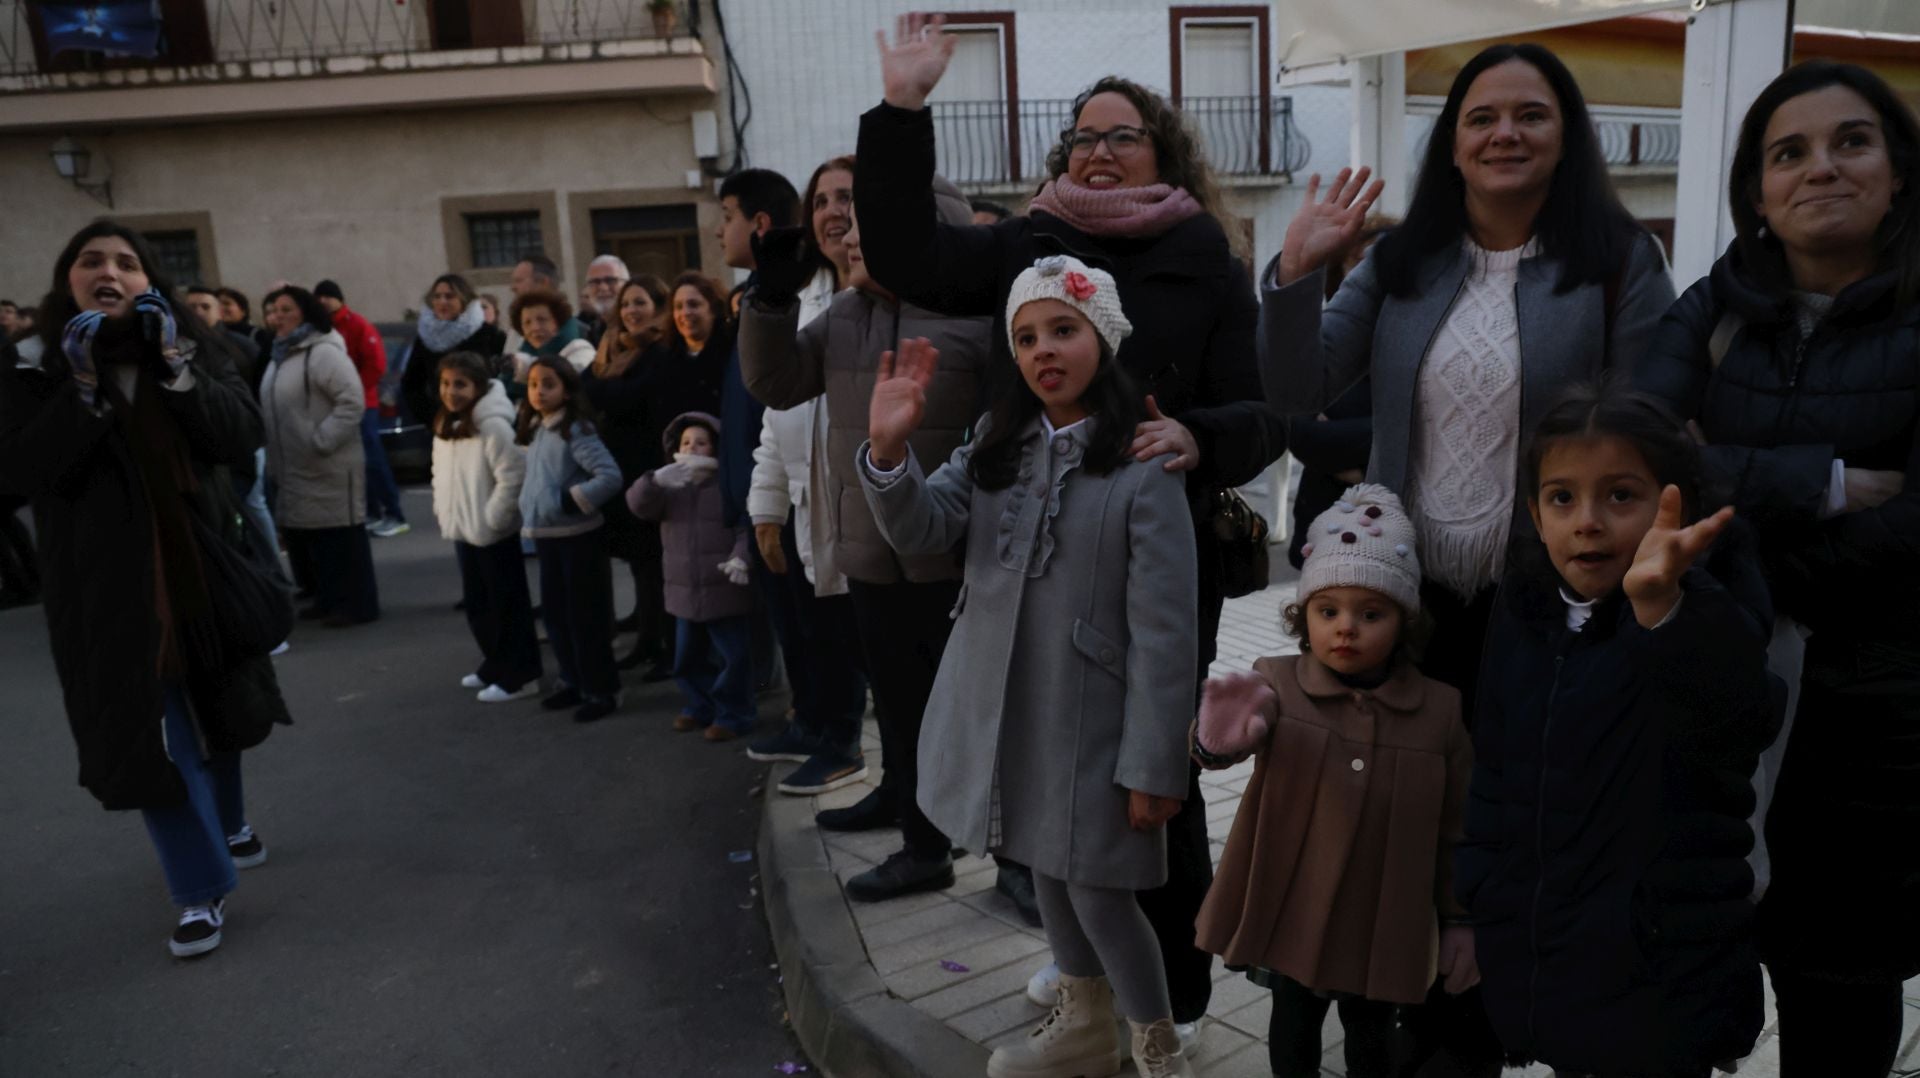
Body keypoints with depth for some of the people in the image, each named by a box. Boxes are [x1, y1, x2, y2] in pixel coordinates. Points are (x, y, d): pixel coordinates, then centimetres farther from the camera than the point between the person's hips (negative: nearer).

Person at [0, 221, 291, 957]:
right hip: (112, 592, -3)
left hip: (204, 571, 3)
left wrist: (175, 365, -23)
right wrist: (85, 386, -25)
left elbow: (242, 439, -15)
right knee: (153, 738, -3)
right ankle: (201, 889, 11)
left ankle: (229, 822, 47)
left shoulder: (195, 351, 0)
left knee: (221, 710, 21)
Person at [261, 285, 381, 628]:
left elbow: (352, 402, -22)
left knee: (339, 538, -5)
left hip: (329, 468, -10)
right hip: (292, 471, 10)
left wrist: (321, 441, -21)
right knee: (302, 537, 15)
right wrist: (274, 463, 15)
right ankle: (328, 600, 26)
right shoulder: (280, 356, 16)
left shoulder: (324, 352, -14)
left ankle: (355, 604, 3)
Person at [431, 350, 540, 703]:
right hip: (463, 531, 9)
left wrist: (491, 518, -18)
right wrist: (444, 512, 9)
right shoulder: (444, 427, 10)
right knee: (476, 603, 18)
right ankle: (495, 665, 32)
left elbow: (513, 478, -22)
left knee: (507, 604, 0)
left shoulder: (494, 426, -19)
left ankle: (519, 675, 8)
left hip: (494, 533, -9)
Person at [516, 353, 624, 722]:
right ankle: (574, 681, 27)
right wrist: (528, 512, 9)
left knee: (585, 614, -1)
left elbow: (610, 476, -21)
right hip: (545, 535, 8)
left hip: (578, 535, -8)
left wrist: (570, 500, -21)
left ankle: (601, 690, 9)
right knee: (554, 611, 13)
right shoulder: (535, 430, 10)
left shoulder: (576, 430, -14)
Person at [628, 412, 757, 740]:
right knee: (687, 657, 17)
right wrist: (656, 480, -26)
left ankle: (733, 715, 12)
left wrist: (741, 557, -29)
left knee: (732, 657, 0)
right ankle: (699, 707, 34)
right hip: (684, 591, 6)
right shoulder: (669, 488, 8)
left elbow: (746, 527, -12)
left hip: (724, 590, -6)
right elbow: (638, 504, -7)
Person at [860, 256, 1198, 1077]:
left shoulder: (1143, 464, -13)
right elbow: (923, 532, -5)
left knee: (1098, 891, 1)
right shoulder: (996, 442, 6)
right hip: (1003, 707, 6)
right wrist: (887, 450, -23)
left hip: (1089, 717, -6)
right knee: (1046, 869, 20)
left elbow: (1163, 629, -15)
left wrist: (1152, 763, -17)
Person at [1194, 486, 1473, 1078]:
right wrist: (1219, 741, -56)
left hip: (1383, 923, 1)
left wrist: (1458, 920, 3)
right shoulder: (1277, 684, -11)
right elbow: (1233, 740, -32)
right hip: (1291, 911, 0)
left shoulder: (1440, 710, -7)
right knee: (1294, 1024, 18)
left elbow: (1454, 828, 0)